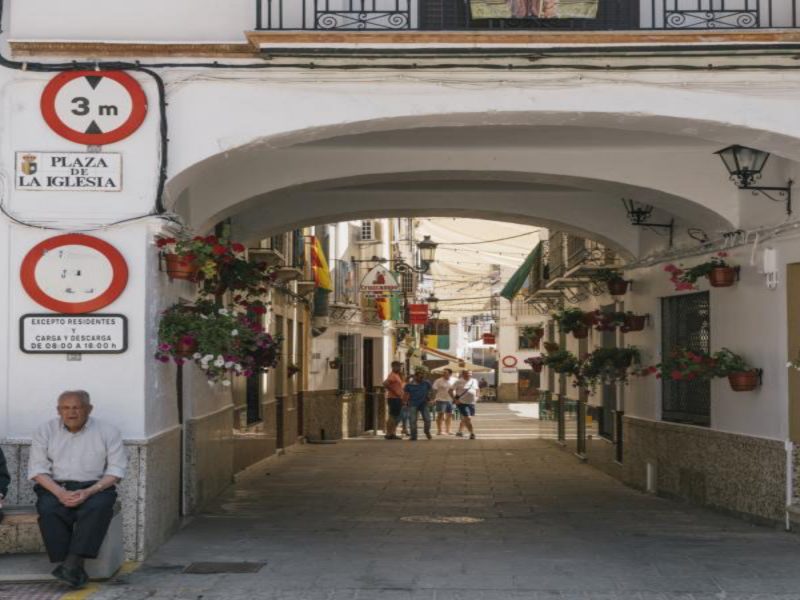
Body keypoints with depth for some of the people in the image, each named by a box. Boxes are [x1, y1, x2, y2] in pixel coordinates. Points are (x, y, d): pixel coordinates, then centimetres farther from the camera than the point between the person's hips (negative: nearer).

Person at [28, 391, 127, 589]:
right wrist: (60, 493, -16)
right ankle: (74, 571, -32)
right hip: (56, 487, 1)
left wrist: (89, 492, -18)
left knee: (97, 508, -34)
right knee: (48, 510, -31)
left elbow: (116, 470, -2)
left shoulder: (108, 432, 4)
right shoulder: (46, 431, 8)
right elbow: (37, 469, 1)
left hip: (95, 487, -1)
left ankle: (72, 564, -37)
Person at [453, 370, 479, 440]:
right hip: (462, 403, -6)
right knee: (468, 418, -13)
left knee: (464, 419, 17)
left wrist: (476, 397, 9)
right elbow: (452, 390, -7)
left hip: (471, 403, 6)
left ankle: (460, 431, 35)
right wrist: (455, 399, -15)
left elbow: (477, 389, 25)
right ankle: (472, 433, -10)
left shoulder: (474, 381, 8)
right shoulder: (459, 382, -9)